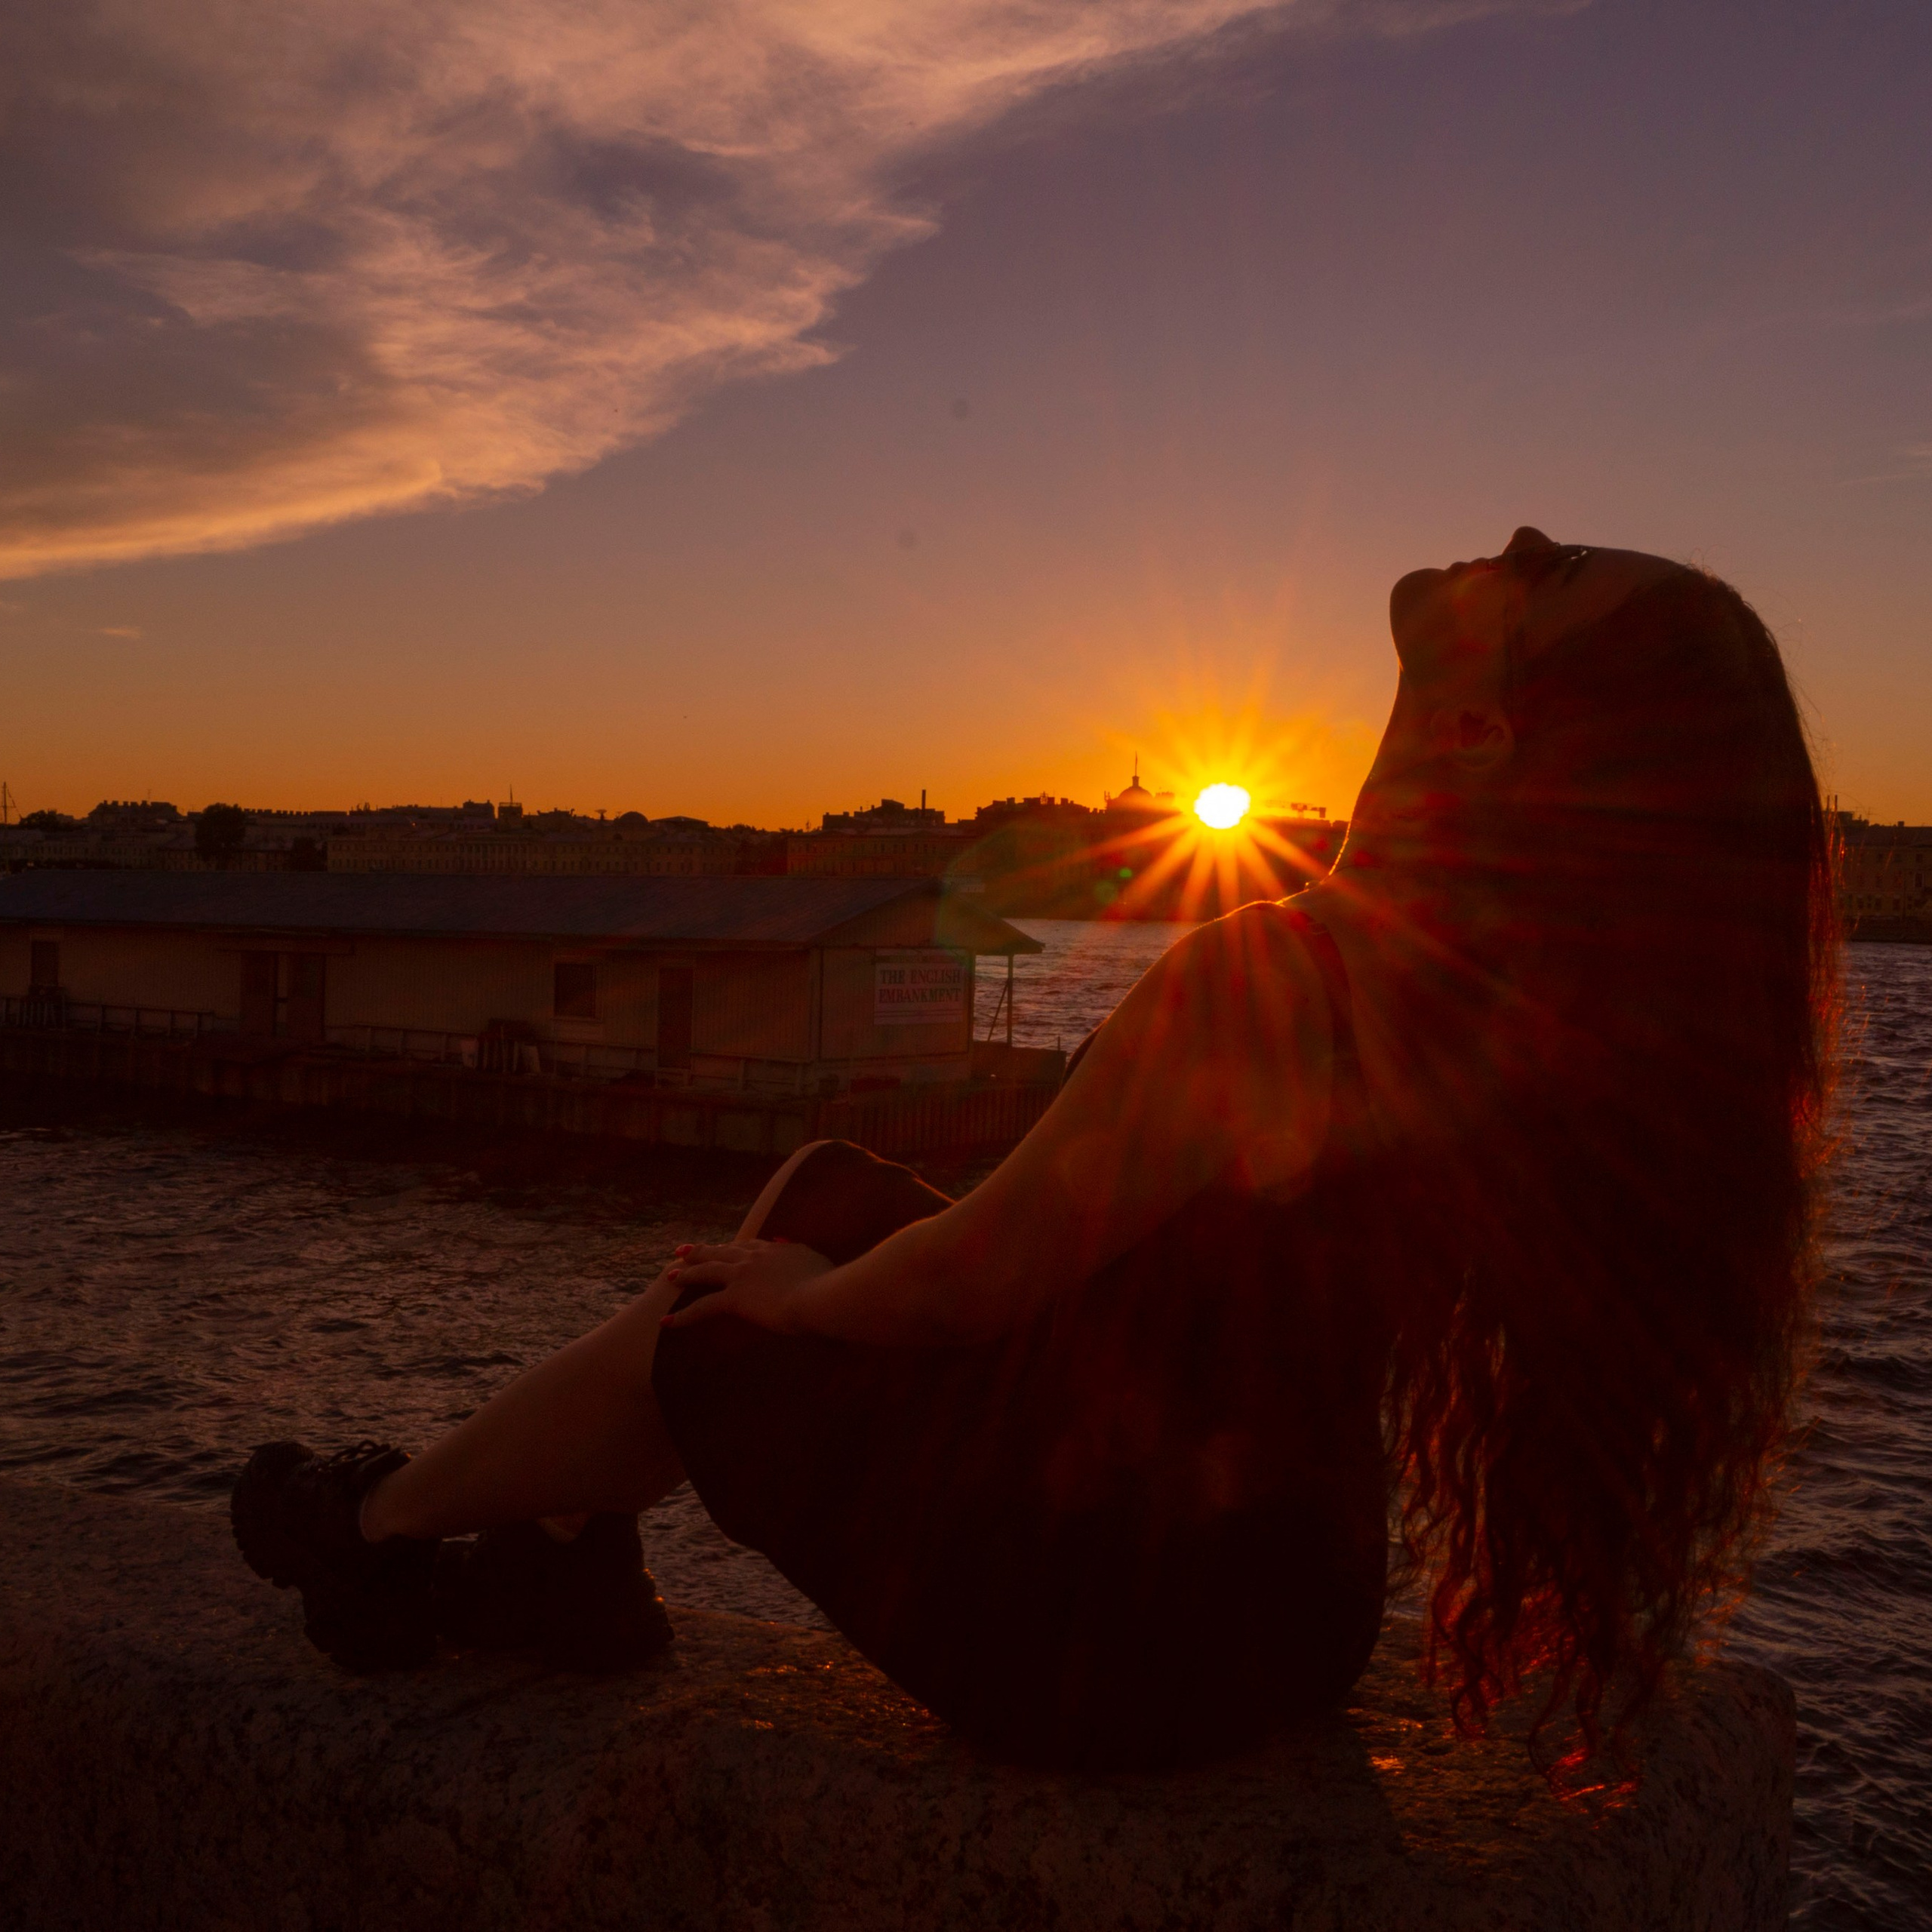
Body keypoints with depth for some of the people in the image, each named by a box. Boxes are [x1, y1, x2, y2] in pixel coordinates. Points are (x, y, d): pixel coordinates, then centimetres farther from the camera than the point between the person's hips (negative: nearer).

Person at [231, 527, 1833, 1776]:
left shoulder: (1271, 981, -33)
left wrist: (805, 1294, -1)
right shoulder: (1526, 980, -7)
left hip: (1118, 1631, -7)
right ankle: (565, 1560, 29)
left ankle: (376, 1520, 41)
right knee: (830, 1187, 15)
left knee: (694, 1338, 12)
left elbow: (967, 1280, -20)